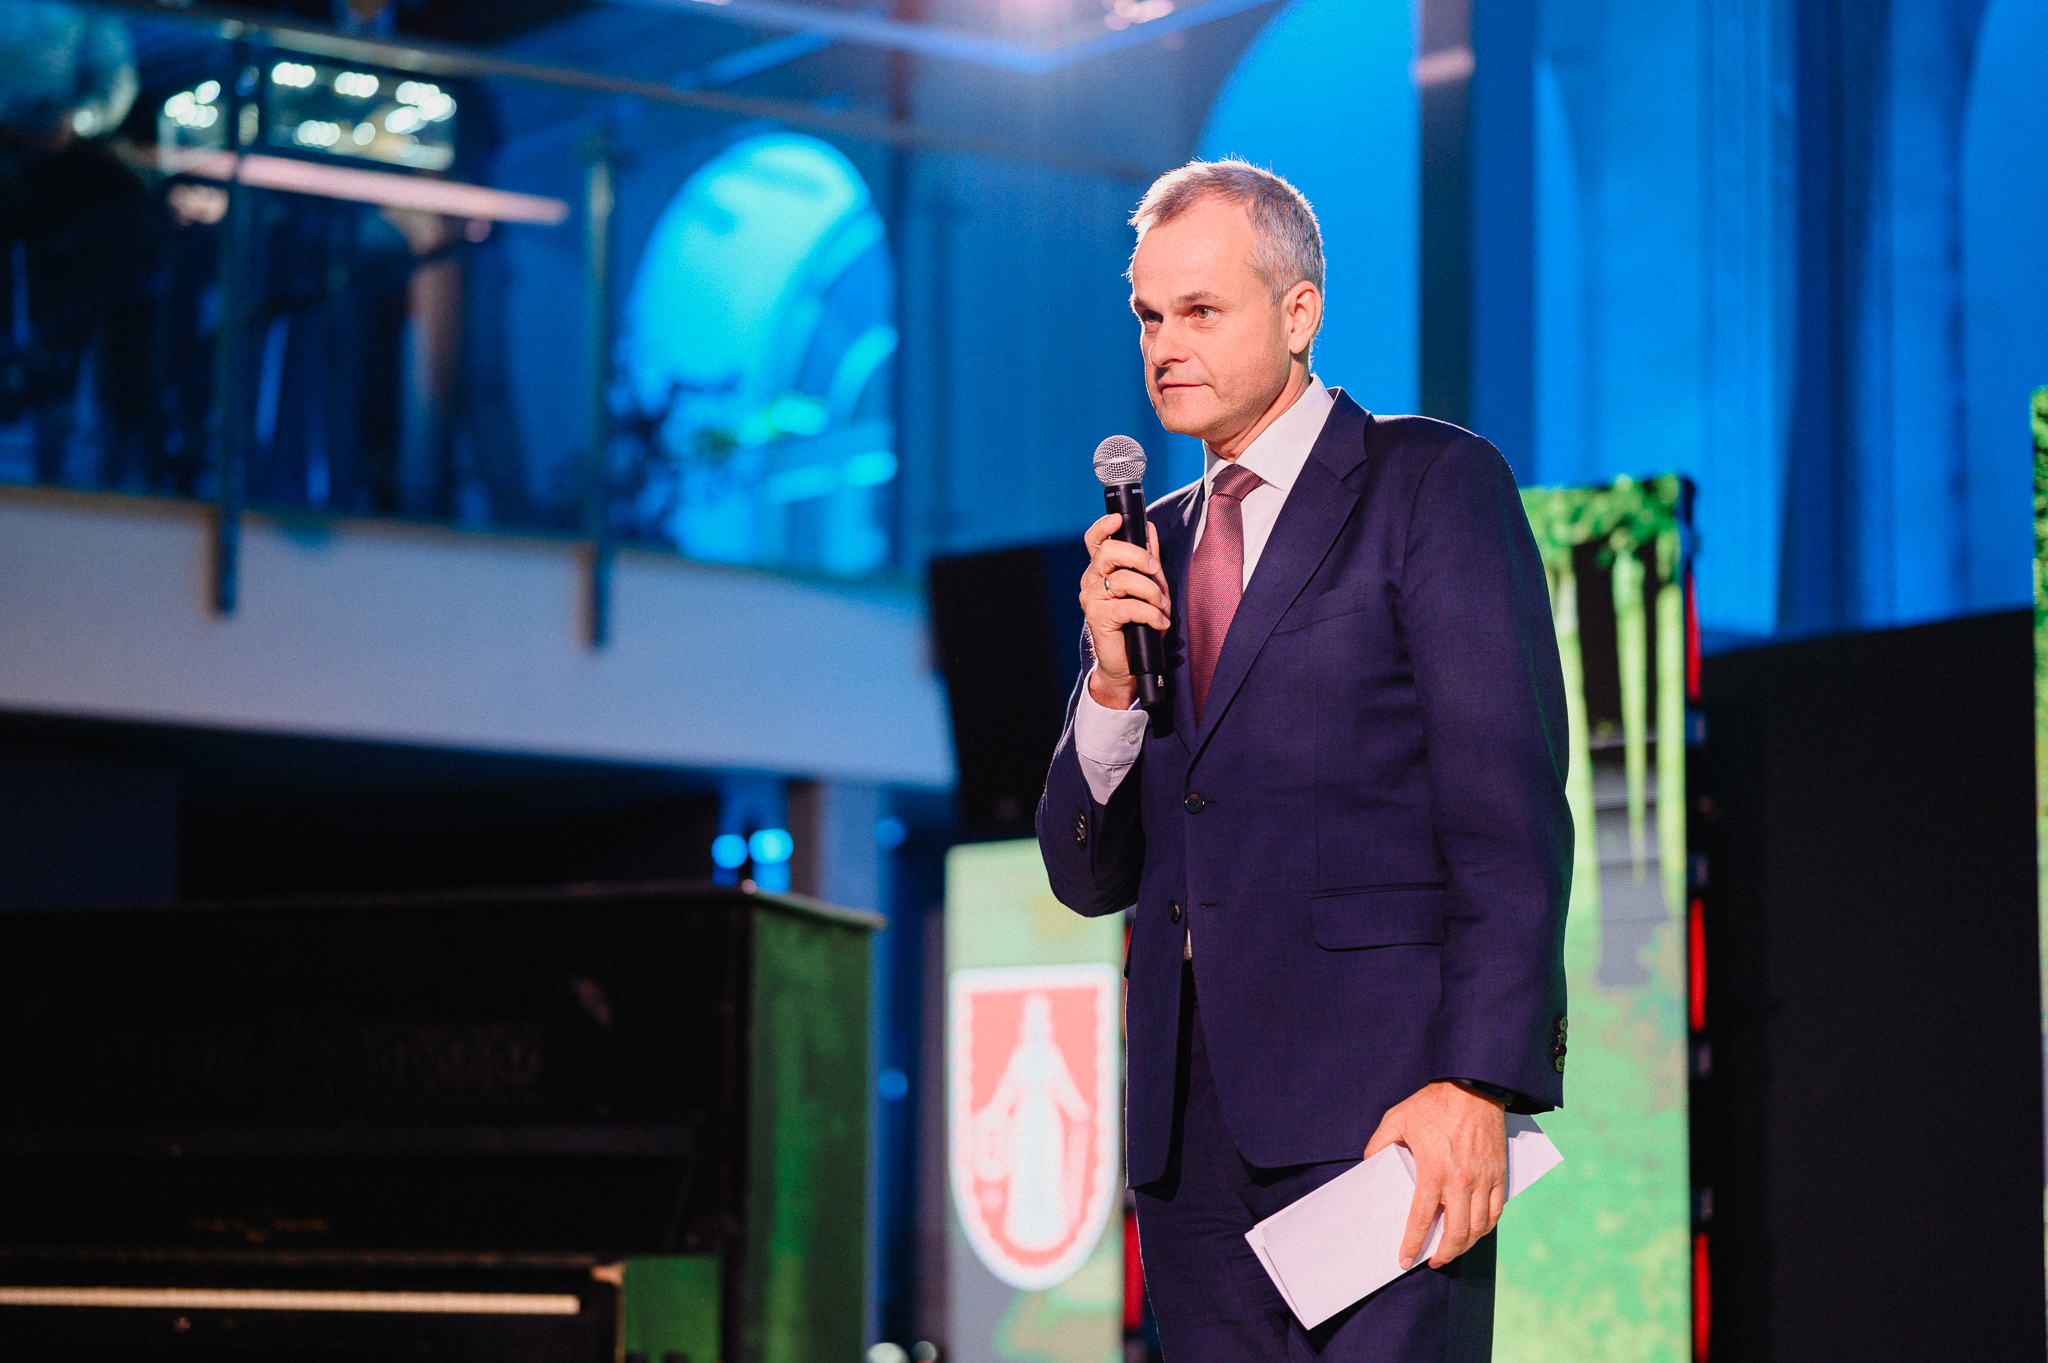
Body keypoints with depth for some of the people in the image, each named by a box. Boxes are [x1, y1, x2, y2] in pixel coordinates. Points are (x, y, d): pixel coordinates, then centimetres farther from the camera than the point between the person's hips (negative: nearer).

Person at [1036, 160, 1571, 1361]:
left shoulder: (1433, 485, 1)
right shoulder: (1155, 549, 19)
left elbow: (1511, 813, -8)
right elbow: (1091, 877, 17)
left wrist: (1476, 1083, -18)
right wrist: (1113, 682, -1)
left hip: (1379, 1098, -6)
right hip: (1191, 1122, 6)